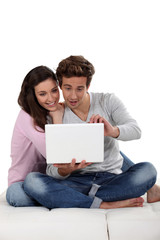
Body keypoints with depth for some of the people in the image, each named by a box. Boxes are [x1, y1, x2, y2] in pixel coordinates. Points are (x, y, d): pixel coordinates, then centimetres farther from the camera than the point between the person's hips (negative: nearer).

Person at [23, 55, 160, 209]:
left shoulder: (108, 102, 3)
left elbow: (135, 130, -12)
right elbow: (51, 169, -4)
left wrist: (113, 131, -35)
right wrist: (64, 170, -29)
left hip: (111, 177, 1)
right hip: (76, 181, 0)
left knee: (147, 170, -30)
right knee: (31, 181, -27)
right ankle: (105, 205, -29)